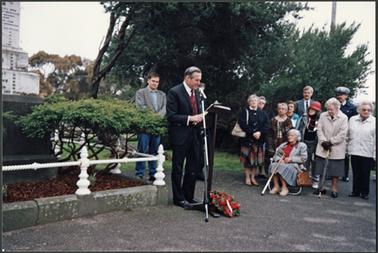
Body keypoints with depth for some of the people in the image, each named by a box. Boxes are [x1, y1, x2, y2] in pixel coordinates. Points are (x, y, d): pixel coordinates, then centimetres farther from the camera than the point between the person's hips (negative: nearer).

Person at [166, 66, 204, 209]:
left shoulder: (197, 92, 11)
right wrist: (190, 118, -21)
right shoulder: (174, 92, -11)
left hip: (194, 135, 7)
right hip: (180, 136, -7)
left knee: (194, 168, 11)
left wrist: (199, 118, 0)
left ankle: (188, 196, 26)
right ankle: (179, 198, 19)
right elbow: (171, 116, -15)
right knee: (178, 168, 6)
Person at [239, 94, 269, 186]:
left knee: (256, 158, 4)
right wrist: (252, 133, -17)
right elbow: (242, 124, -10)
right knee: (248, 158, -2)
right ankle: (247, 178, 7)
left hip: (259, 140, 3)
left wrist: (260, 132, -13)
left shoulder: (262, 114, 12)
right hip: (247, 139, -3)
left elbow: (266, 125, 4)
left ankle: (253, 177, 14)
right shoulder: (244, 112, 1)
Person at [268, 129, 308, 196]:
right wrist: (279, 159, -8)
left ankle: (284, 188, -26)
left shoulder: (302, 145, 8)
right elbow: (276, 155, 15)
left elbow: (303, 158, -3)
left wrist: (291, 159, -12)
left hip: (294, 165, -4)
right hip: (282, 163, 5)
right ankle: (276, 187, -27)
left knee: (282, 167, -35)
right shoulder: (283, 145, 22)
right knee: (273, 165, -28)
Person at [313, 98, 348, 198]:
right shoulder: (323, 116, 1)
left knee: (335, 170, 7)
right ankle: (321, 187, 20)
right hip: (323, 147, 3)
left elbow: (342, 134, -11)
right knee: (321, 167, 7)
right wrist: (323, 141, -12)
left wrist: (330, 142, -14)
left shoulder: (343, 118, -7)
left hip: (336, 149, -2)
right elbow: (319, 130, -1)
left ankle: (334, 189, 20)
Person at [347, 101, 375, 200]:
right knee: (356, 173, 11)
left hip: (368, 153, -2)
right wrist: (347, 148, 9)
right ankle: (356, 191, 24)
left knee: (365, 174, 9)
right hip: (354, 151, 2)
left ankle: (365, 192, 23)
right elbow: (348, 135, 10)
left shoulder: (374, 121, -5)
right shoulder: (352, 119, 3)